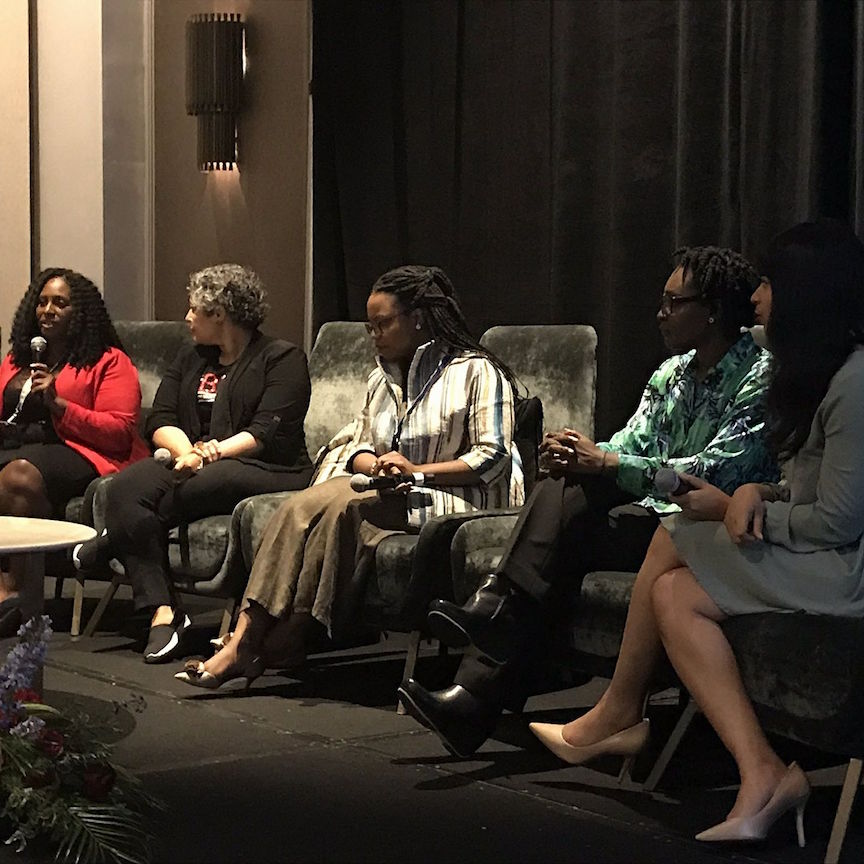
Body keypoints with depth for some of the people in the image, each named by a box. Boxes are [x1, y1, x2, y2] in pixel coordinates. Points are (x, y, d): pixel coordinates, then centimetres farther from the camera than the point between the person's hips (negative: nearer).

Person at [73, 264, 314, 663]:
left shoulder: (282, 358, 2)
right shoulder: (191, 357, 23)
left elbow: (269, 433, -10)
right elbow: (159, 420, 11)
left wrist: (210, 453, -18)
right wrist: (187, 451, -10)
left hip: (266, 469, -5)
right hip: (190, 462, 5)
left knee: (200, 486, -36)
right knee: (126, 487, -26)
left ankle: (113, 541, -12)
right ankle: (162, 610, -34)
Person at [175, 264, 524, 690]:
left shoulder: (476, 372, 1)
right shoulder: (383, 377, 25)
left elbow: (492, 457, -8)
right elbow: (357, 445, 20)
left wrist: (417, 470, -16)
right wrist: (374, 465, -5)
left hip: (446, 498, -6)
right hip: (384, 491, 7)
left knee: (342, 508, -32)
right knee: (302, 507, -25)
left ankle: (282, 644, -29)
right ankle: (245, 640, -36)